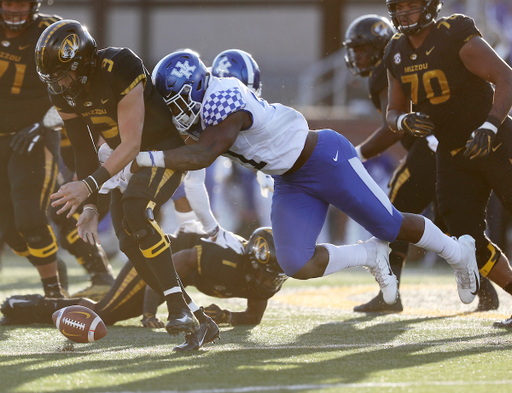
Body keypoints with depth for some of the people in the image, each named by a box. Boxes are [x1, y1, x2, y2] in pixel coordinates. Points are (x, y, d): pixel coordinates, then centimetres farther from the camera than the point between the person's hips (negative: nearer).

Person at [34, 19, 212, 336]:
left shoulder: (119, 69, -31)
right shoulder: (63, 93, -8)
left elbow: (131, 144, -29)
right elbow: (84, 152, 3)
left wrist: (89, 186, -36)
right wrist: (90, 206, -4)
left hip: (167, 147, -8)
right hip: (128, 156, 8)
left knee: (135, 211, -30)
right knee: (131, 244, -3)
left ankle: (179, 306, -25)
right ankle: (194, 313, 8)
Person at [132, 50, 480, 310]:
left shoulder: (223, 105, -31)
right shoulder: (196, 111, -4)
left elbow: (202, 156, -42)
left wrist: (144, 159, -45)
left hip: (327, 159, -8)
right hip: (292, 184, 8)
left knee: (390, 227, 8)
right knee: (297, 266, -9)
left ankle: (458, 251, 35)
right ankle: (371, 256, 15)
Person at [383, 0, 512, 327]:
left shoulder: (456, 37, -18)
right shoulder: (397, 54, 4)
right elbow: (394, 113, 12)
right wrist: (405, 121, -13)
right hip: (453, 154, 6)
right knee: (468, 240, -3)